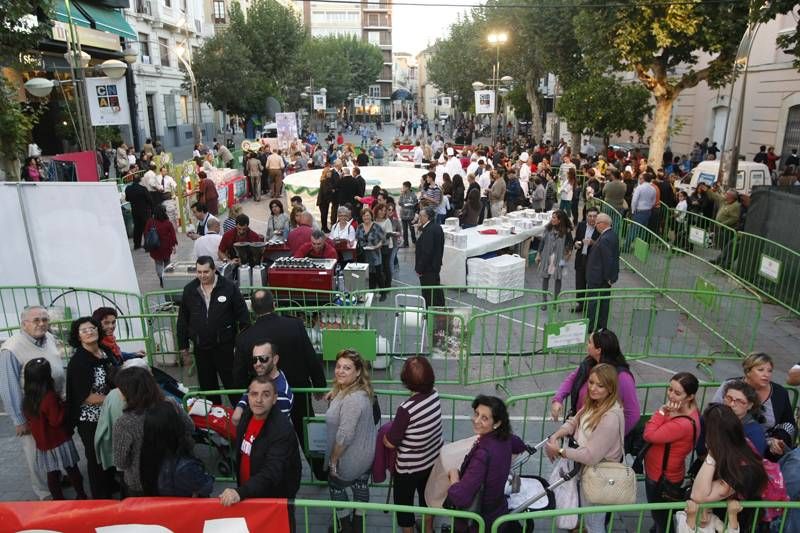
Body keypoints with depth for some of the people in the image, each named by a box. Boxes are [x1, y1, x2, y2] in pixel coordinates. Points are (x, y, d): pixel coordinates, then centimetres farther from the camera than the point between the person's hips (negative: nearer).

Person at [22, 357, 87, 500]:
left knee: (52, 475, 15)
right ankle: (81, 497, 22)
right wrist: (62, 406, -13)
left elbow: (29, 420, 9)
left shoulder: (27, 399, -3)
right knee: (72, 470, 10)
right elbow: (56, 421, -23)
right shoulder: (50, 397, -25)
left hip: (43, 443, 6)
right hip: (60, 442, -6)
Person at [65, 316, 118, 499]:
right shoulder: (78, 362, -21)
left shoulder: (106, 351, 0)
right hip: (90, 420, -6)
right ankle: (100, 497, 27)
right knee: (97, 458, 9)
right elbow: (86, 397, -23)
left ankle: (111, 488, 40)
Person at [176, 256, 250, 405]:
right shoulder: (189, 289, 0)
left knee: (232, 383, 6)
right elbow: (182, 321, 8)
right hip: (201, 348, 4)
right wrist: (183, 348, 8)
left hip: (225, 347, -3)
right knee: (207, 386, 16)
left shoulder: (229, 287, -10)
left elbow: (243, 315, -6)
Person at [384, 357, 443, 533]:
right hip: (432, 461, 7)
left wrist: (386, 431, -3)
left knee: (404, 503, 20)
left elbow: (390, 443, -22)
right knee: (426, 496, 31)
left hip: (408, 467, -7)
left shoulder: (406, 409, -35)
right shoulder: (435, 395, -16)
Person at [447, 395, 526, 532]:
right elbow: (521, 446, 16)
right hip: (499, 511, 7)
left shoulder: (483, 453, -32)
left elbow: (460, 498, -37)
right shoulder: (504, 438, -10)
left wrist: (454, 474, -20)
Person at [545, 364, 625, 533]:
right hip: (586, 468, 8)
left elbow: (590, 456, -30)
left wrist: (559, 451, -21)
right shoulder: (594, 403, -4)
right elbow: (573, 422, 5)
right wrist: (554, 437, -13)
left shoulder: (610, 417, -32)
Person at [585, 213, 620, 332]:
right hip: (606, 278, 10)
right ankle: (602, 326, 30)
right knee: (604, 301, 18)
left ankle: (592, 327, 11)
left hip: (598, 278, -10)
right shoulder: (612, 235, 6)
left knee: (593, 302, 2)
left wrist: (607, 277, -17)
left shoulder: (605, 239, -25)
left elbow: (608, 260, -25)